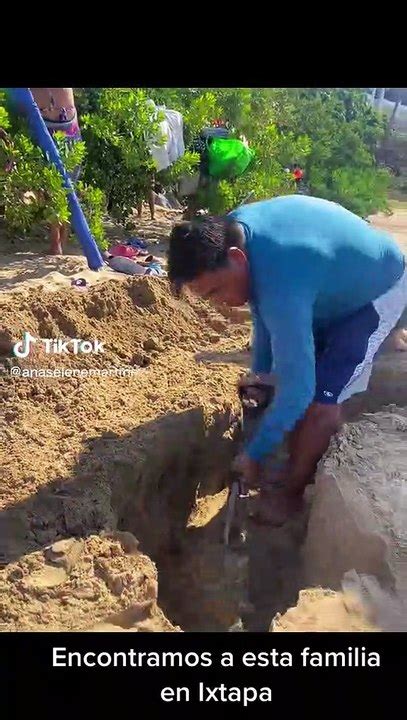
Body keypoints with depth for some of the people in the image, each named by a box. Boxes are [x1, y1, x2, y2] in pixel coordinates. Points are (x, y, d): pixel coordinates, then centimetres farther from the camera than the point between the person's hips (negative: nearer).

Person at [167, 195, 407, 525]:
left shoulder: (282, 288, -43)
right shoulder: (231, 228, -16)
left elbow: (295, 389, -37)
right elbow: (262, 305, 0)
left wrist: (254, 455, -23)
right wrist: (261, 370, 5)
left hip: (378, 287, -8)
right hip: (337, 279, 8)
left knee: (320, 400, -11)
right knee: (290, 373, 7)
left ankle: (292, 490, 11)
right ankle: (297, 468, 25)